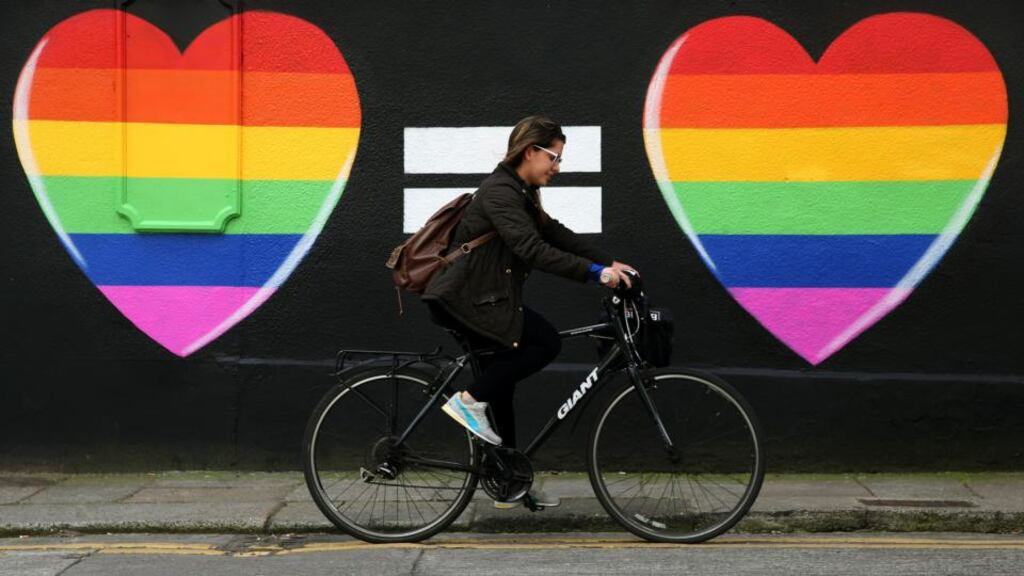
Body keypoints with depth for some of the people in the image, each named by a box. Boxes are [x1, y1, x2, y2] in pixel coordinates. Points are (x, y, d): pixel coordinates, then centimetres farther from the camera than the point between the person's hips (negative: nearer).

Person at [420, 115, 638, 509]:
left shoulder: (521, 195, 15)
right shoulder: (500, 192, -17)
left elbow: (557, 235, 14)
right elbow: (532, 250, -28)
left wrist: (610, 263, 2)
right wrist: (595, 272, -32)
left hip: (479, 299, 10)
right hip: (463, 300, -10)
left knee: (501, 386, 13)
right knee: (546, 342, -18)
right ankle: (470, 400, -11)